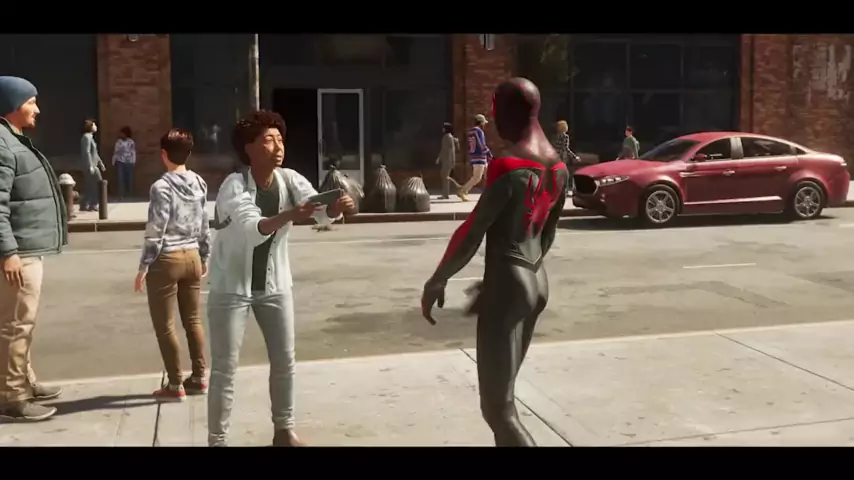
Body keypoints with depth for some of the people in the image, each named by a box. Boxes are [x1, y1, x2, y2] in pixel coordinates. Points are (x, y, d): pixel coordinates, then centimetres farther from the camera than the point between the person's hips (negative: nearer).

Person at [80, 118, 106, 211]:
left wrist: (100, 163, 22)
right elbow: (87, 152, -20)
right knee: (97, 184, -6)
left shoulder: (90, 137, 18)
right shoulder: (87, 137, -13)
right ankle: (93, 205, -1)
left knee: (89, 186, 10)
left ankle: (84, 206, 12)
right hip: (90, 166, -10)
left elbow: (94, 153, 23)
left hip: (93, 165, 10)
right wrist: (90, 166, -24)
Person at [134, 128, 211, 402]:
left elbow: (155, 231, -15)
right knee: (193, 320, 14)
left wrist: (144, 266, -8)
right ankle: (199, 378, 21)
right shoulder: (200, 184, 6)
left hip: (167, 260, -6)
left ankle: (175, 386, 9)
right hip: (192, 257, 7)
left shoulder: (162, 186, -13)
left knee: (164, 325, 4)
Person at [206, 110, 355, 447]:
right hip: (232, 286, -5)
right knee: (225, 369, -1)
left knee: (284, 361, 13)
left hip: (274, 284, 5)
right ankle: (217, 441, 11)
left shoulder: (289, 180, -7)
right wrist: (289, 216, -54)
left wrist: (337, 207, -45)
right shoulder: (234, 186, -21)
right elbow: (251, 230, -37)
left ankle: (284, 431, 30)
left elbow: (318, 207, -22)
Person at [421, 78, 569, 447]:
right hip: (536, 282, 9)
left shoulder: (508, 167, -17)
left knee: (497, 407, -6)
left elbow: (471, 234, -15)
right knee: (503, 395, 20)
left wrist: (436, 281, -1)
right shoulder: (559, 169, 9)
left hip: (507, 285, -9)